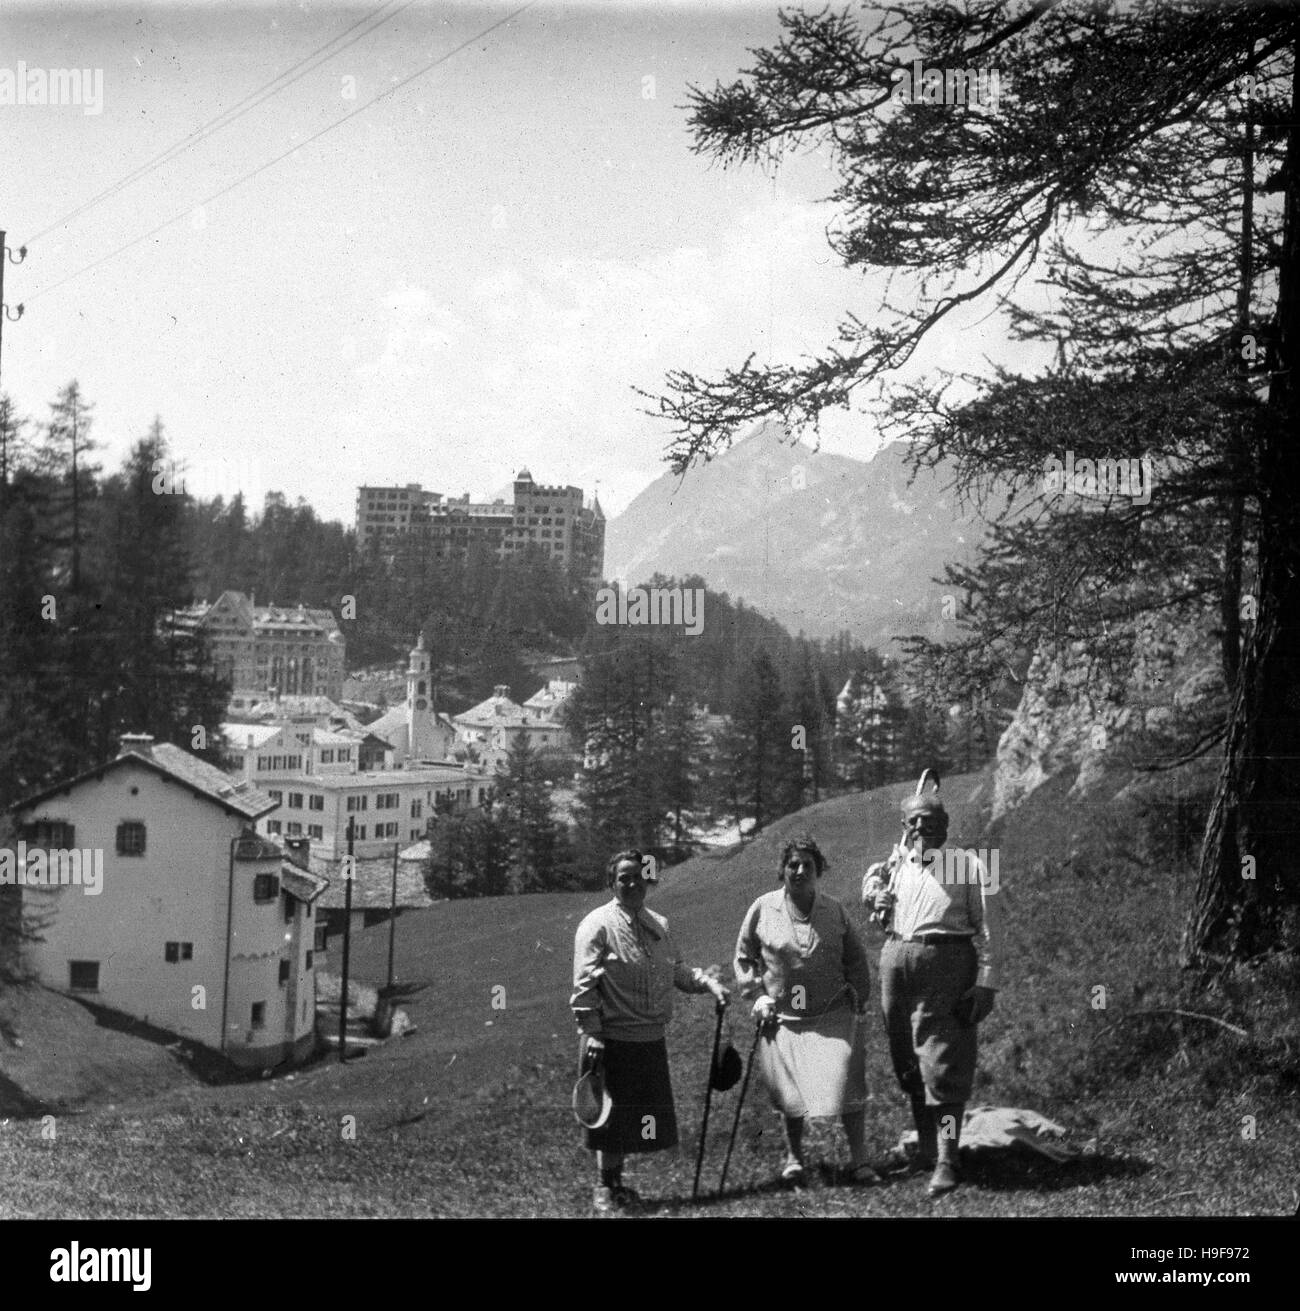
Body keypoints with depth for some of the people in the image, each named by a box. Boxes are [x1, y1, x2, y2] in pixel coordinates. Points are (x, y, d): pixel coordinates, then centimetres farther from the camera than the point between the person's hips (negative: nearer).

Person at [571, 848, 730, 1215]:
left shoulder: (659, 925, 11)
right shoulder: (597, 926, -10)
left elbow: (677, 970, 18)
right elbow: (585, 985, -13)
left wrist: (710, 984, 1)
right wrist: (591, 1033, -18)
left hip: (650, 1040, 7)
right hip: (612, 1041, -6)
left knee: (640, 1115, 12)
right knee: (612, 1114, 0)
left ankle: (616, 1182, 27)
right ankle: (604, 1188, 14)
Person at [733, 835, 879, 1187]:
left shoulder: (834, 911, 3)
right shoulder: (763, 909, 0)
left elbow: (855, 959, 13)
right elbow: (744, 957, 10)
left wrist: (857, 1000, 6)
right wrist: (757, 995, 2)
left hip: (834, 1013, 0)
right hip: (783, 1016, 0)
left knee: (848, 1077, -12)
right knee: (791, 1089, 4)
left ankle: (858, 1158, -4)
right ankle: (794, 1156, 24)